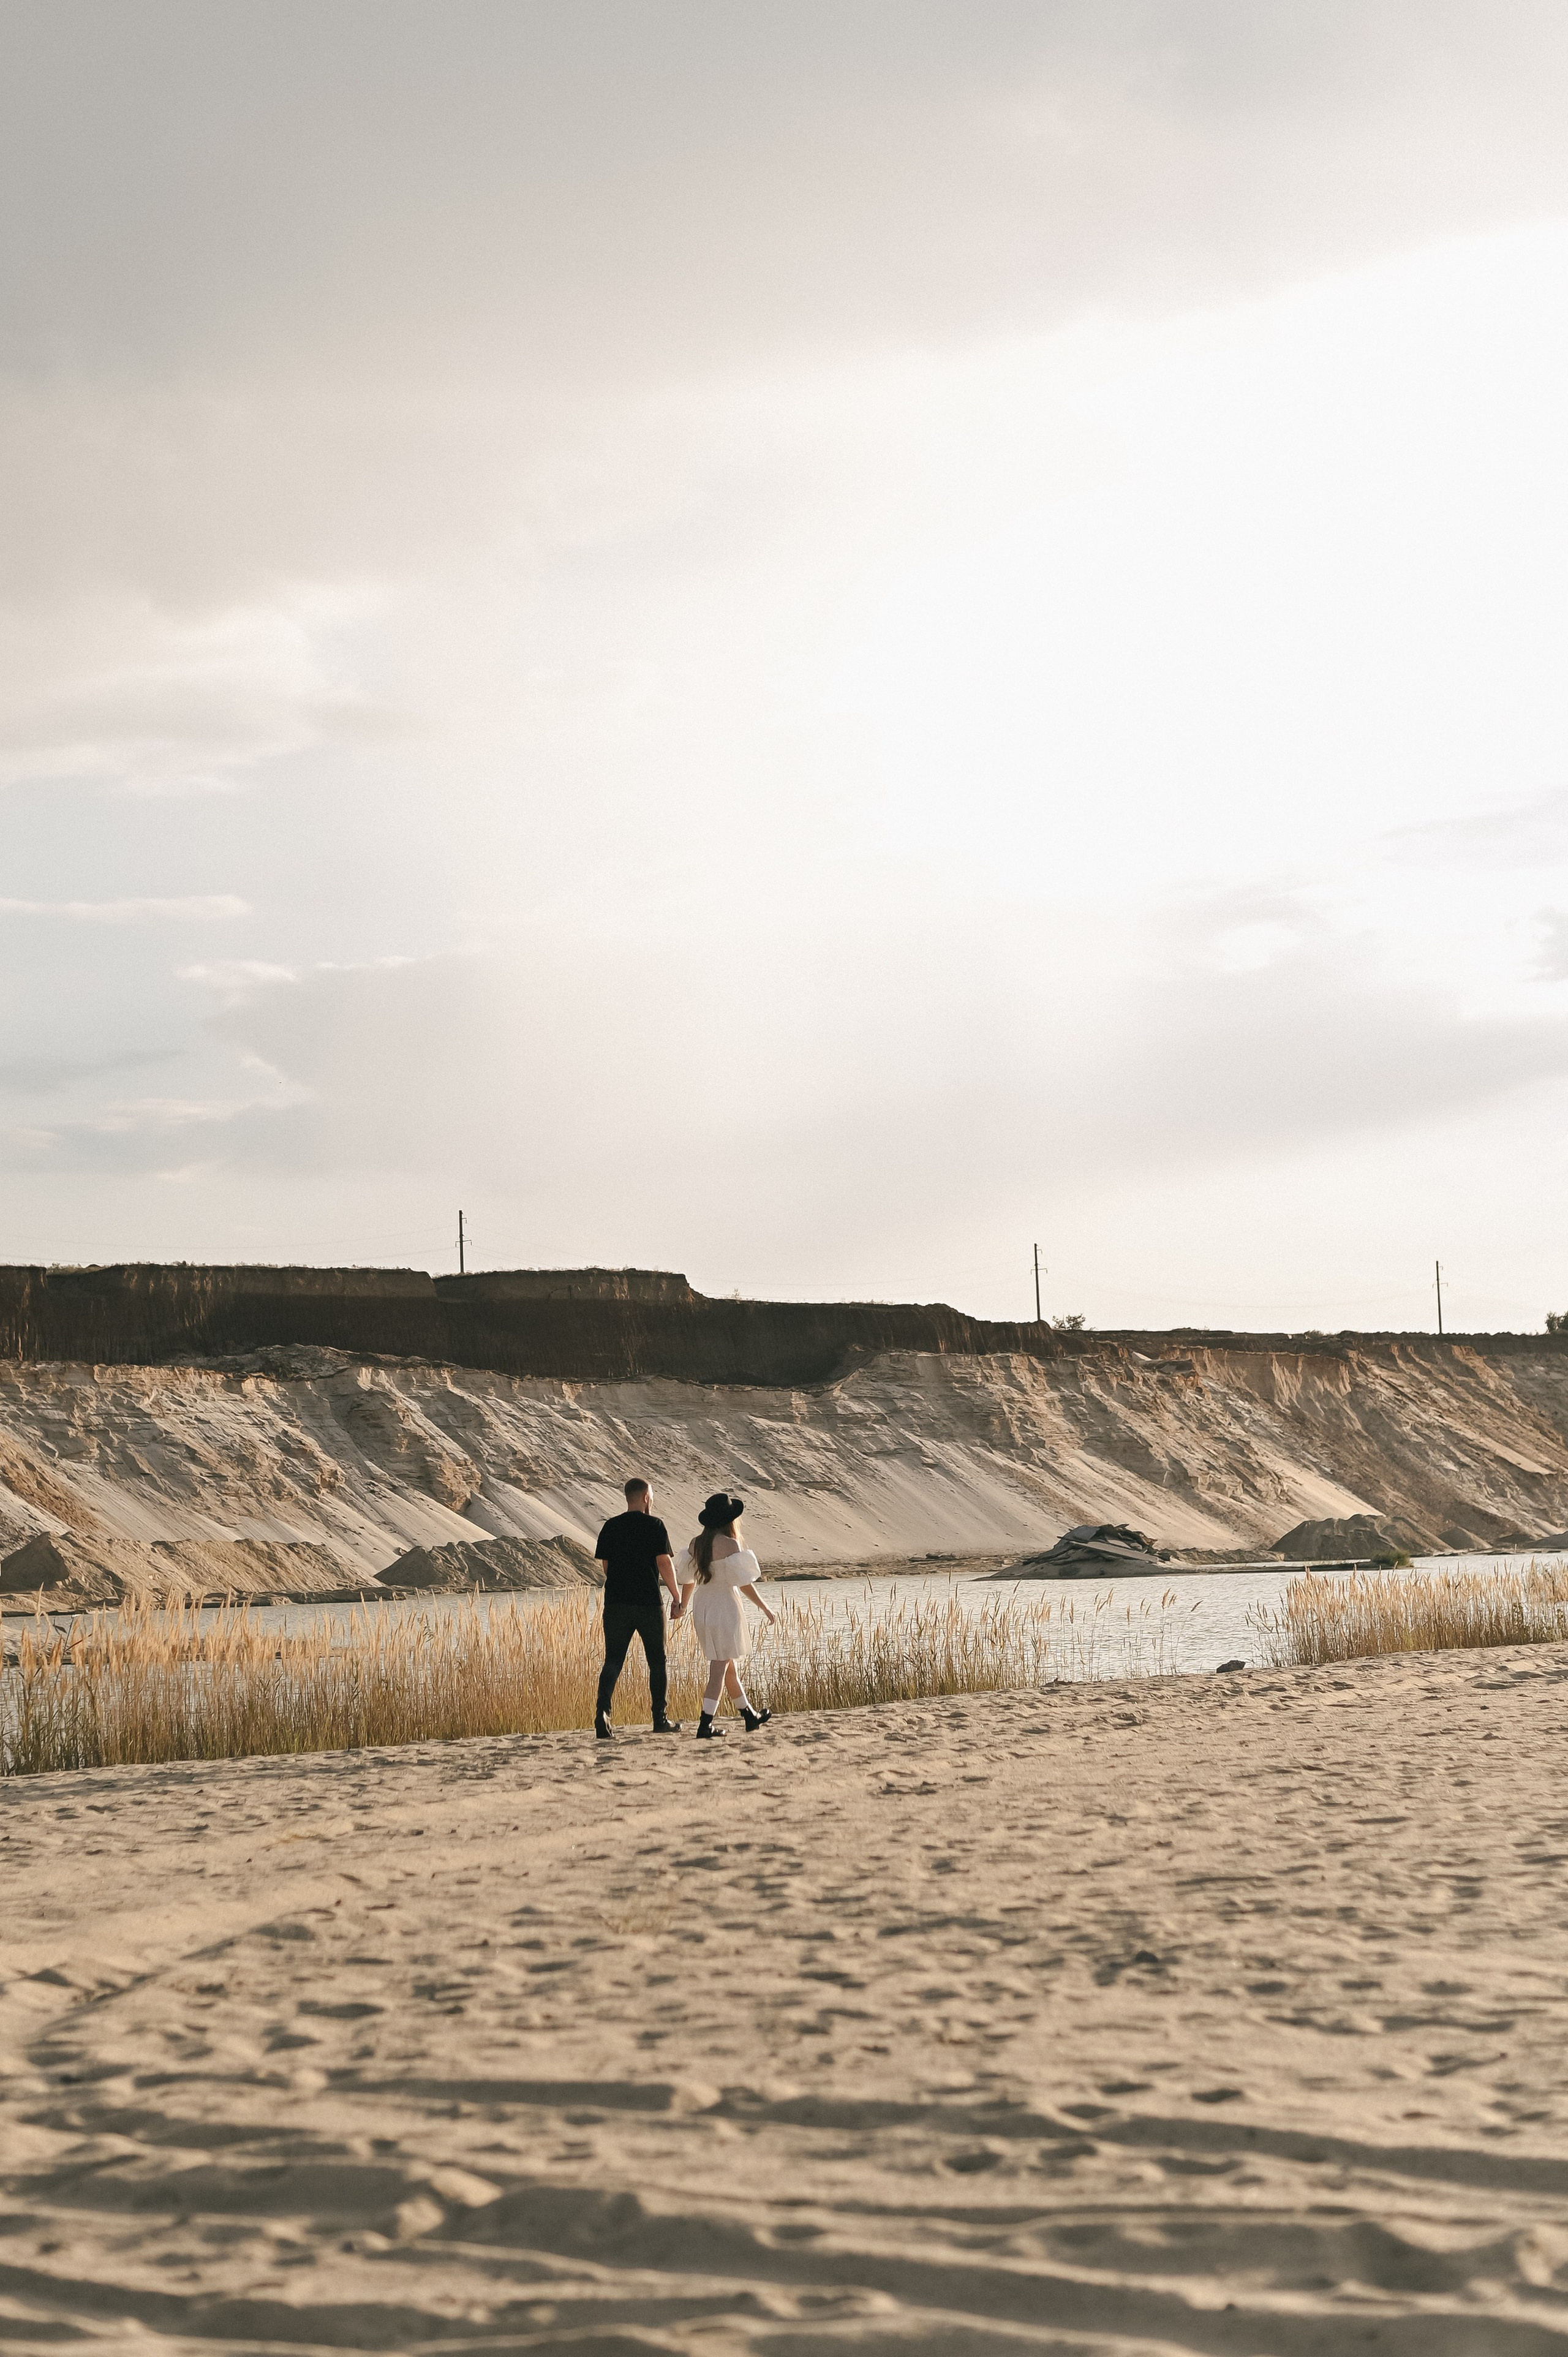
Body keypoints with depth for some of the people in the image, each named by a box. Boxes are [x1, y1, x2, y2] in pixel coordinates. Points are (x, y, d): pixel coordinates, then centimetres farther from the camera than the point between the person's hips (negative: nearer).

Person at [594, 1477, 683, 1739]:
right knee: (657, 1661, 11)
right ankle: (660, 1719, 15)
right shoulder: (654, 1526, -5)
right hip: (649, 1603, -3)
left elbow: (605, 1566, 11)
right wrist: (677, 1597, -2)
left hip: (616, 1602, 3)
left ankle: (602, 1710, -20)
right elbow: (664, 1563, -10)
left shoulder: (611, 1527, 7)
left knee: (613, 1661, 2)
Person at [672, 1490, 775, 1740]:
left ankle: (750, 1717, 30)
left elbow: (688, 1579, 13)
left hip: (702, 1608, 8)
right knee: (720, 1669, -4)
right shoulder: (729, 1545, -16)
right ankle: (705, 1724, -8)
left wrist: (682, 1605, 28)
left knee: (731, 1667, 18)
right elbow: (743, 1582, -15)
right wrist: (763, 1607, -5)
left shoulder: (696, 1544, 4)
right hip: (725, 1607, -8)